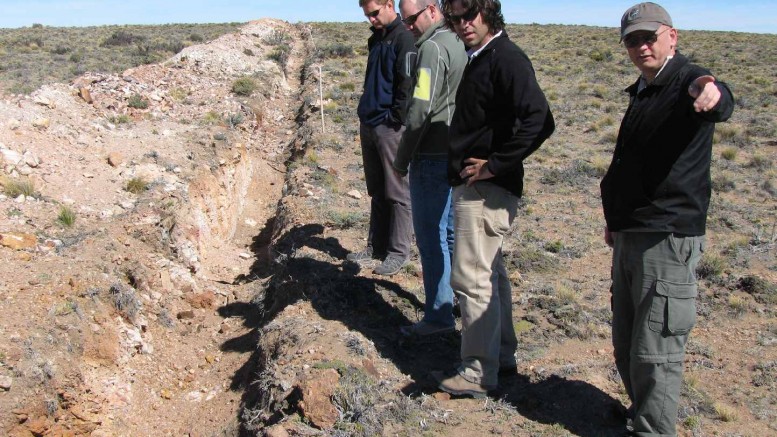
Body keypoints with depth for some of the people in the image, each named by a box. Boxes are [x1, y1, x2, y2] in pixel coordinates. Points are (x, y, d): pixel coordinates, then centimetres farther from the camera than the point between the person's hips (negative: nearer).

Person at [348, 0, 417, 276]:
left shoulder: (404, 39, -10)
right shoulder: (376, 39, 16)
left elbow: (407, 85, -17)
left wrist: (395, 118, -16)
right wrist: (366, 113, 15)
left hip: (390, 128, -9)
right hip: (369, 125, 9)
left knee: (397, 193, -1)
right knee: (376, 192, 15)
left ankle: (398, 252, 6)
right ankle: (376, 246, 24)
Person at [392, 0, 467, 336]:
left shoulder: (433, 47, -15)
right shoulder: (459, 44, 12)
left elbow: (419, 112, -20)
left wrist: (402, 160, -10)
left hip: (432, 157, -9)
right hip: (457, 154, 9)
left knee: (431, 236, -1)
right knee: (452, 231, 19)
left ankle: (438, 315, 5)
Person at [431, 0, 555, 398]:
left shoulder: (506, 58, -17)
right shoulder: (479, 59, 14)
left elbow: (539, 120, -28)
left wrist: (496, 164, -23)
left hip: (487, 188, -11)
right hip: (472, 186, 11)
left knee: (470, 278, -4)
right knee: (490, 273, 18)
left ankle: (479, 372, 7)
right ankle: (502, 353, 32)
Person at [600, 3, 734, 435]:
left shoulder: (688, 82, -12)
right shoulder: (643, 92, 16)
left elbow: (721, 104, -37)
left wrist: (713, 93, -60)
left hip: (669, 238, -9)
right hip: (630, 236, 10)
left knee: (655, 351, -5)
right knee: (626, 345, 19)